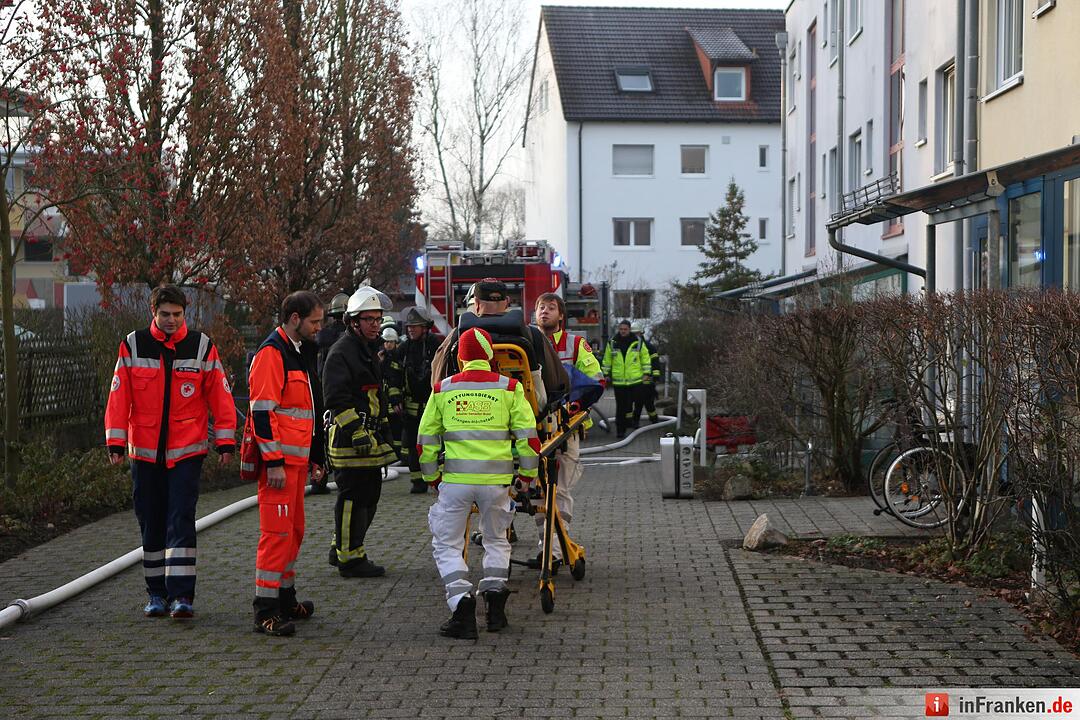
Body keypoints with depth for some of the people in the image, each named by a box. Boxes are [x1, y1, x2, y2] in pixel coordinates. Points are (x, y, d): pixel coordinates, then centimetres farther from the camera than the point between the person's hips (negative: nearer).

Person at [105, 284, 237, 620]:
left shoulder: (202, 347, 0)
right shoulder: (133, 346, 1)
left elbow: (220, 395, 2)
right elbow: (118, 396, 1)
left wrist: (226, 441, -2)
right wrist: (116, 442, -5)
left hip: (187, 452, -2)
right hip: (144, 451, 2)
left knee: (181, 521, -9)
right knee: (151, 525, 8)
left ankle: (182, 594, -8)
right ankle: (157, 593, 19)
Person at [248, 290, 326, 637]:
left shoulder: (301, 353, 19)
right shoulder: (271, 354, -13)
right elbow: (262, 411, -19)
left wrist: (314, 458, 24)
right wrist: (274, 462, -21)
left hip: (297, 459, 10)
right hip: (278, 461, -10)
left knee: (294, 530, 16)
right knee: (278, 532, -10)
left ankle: (285, 598, 27)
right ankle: (266, 612, -7)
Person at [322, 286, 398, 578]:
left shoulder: (372, 349, 20)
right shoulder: (342, 351, -12)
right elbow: (337, 398, -20)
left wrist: (384, 431, 27)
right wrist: (356, 431, -24)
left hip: (369, 438, 10)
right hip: (349, 438, -10)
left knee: (369, 496, 15)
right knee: (353, 498, -7)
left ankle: (343, 549, 26)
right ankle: (350, 558, -1)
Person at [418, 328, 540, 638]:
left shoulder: (443, 389, 5)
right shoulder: (509, 388, 2)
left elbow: (426, 440, 9)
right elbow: (528, 436, 1)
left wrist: (433, 478, 21)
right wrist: (526, 474, 14)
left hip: (455, 480, -1)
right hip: (496, 480, 1)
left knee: (447, 544, 9)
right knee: (496, 539, 23)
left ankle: (461, 603, -6)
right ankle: (495, 596, 16)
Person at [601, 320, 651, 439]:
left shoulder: (638, 342, 2)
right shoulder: (612, 343, 6)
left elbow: (645, 357, 9)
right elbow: (607, 360, 13)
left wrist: (646, 373, 5)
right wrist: (606, 374, 11)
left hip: (634, 380, -1)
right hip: (618, 380, 1)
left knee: (629, 405, 3)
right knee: (620, 406, 1)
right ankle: (620, 430, 4)